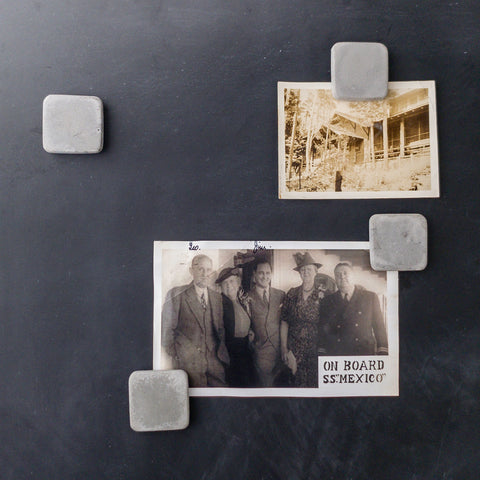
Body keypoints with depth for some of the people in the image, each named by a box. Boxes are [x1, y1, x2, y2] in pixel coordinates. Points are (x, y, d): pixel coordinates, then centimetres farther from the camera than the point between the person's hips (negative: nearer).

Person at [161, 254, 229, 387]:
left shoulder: (217, 297, 12)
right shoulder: (176, 295, -3)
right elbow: (167, 330, -2)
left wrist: (221, 354, 6)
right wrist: (175, 355, -4)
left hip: (214, 361, 4)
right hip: (188, 363, -4)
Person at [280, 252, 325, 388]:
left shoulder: (322, 296, 0)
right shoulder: (292, 294, 3)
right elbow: (284, 322, 3)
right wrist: (284, 349, -1)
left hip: (315, 351, -1)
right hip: (294, 350, 1)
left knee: (314, 384, -1)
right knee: (298, 383, 1)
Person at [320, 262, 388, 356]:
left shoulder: (370, 297, 9)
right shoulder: (327, 301, 10)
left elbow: (379, 327, 7)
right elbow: (322, 331, 11)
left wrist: (383, 353, 1)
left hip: (365, 354, 0)